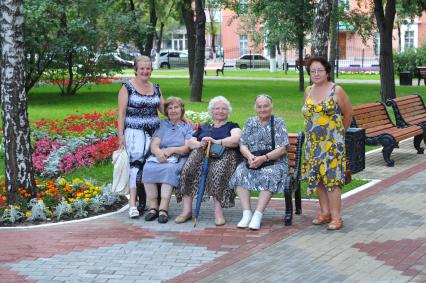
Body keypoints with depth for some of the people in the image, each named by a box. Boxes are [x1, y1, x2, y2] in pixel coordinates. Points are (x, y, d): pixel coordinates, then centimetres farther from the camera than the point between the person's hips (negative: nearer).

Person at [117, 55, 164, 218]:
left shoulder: (155, 88, 15)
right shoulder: (127, 87, 1)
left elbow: (164, 109, 19)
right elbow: (121, 113, -2)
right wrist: (121, 135, -8)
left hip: (154, 133, 5)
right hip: (135, 133, -5)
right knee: (135, 163, -14)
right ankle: (132, 203, -15)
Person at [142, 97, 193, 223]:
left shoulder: (187, 127, 16)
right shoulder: (162, 124, 20)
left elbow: (187, 148, 2)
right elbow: (154, 144, 7)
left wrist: (172, 150, -15)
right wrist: (159, 152, -17)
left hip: (178, 158, -2)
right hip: (158, 157, 2)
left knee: (169, 169, -37)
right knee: (148, 168, -31)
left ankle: (163, 208, -39)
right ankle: (153, 207, -27)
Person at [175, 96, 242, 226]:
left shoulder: (232, 126, 22)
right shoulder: (203, 128, 32)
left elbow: (236, 140, 0)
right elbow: (190, 142, 18)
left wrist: (216, 142, -12)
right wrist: (200, 144, -5)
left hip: (224, 155, -3)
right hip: (203, 154, 3)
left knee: (218, 171, -39)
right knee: (187, 170, -29)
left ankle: (218, 210, -38)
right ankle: (187, 210, -30)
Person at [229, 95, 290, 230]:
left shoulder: (278, 122, 3)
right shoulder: (250, 122, 16)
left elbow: (282, 149, -6)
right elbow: (242, 144, 9)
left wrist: (263, 158, -19)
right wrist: (249, 156, -14)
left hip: (275, 162, -4)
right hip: (252, 161, 4)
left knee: (269, 175, -36)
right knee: (240, 172, -27)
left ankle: (258, 215, -37)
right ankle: (247, 213, -28)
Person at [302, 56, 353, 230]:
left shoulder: (336, 91, -5)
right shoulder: (308, 92, 11)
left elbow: (348, 113, 4)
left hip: (332, 143, -6)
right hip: (313, 143, 6)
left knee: (331, 178, -9)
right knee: (317, 178, 8)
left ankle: (336, 217, -6)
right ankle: (325, 213, 19)